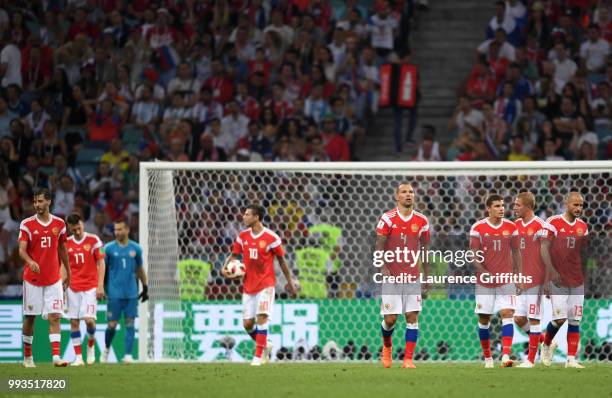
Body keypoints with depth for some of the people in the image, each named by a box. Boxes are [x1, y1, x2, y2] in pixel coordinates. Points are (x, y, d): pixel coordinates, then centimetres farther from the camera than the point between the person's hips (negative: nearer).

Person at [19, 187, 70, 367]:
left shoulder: (59, 224, 5)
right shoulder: (27, 224, -3)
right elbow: (22, 250, -12)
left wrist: (68, 272, 21)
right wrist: (30, 262, -32)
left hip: (53, 279, 1)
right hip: (32, 279, -1)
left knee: (55, 317, -9)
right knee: (30, 317, 5)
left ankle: (56, 356, -15)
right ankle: (27, 357, 18)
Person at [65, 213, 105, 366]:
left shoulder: (94, 240, -2)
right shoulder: (67, 243, 6)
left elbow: (101, 263, 0)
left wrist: (100, 285, -7)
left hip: (90, 287, -3)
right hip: (73, 288, 3)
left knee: (89, 319, -14)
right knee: (73, 322, -1)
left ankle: (91, 346, 14)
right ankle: (78, 357, 2)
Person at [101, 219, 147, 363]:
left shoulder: (135, 248, 6)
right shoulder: (109, 248, 0)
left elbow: (140, 269, 16)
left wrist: (145, 288, 16)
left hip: (131, 293, 2)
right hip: (114, 293, -2)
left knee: (130, 324, -3)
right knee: (112, 324, 0)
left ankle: (128, 355, -2)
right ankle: (106, 349, 24)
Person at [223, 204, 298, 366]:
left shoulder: (271, 238, -10)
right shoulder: (242, 236, 3)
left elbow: (281, 260, 0)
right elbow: (234, 255, 11)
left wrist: (290, 281, 6)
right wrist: (225, 266, -10)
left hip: (266, 284, -5)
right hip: (248, 285, 5)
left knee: (262, 318, -18)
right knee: (247, 323, 3)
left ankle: (258, 356, -10)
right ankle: (265, 346, 29)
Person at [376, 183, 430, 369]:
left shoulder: (421, 221, 5)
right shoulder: (388, 219, -4)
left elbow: (425, 248, 12)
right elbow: (379, 247, -5)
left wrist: (427, 275, 9)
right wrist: (383, 267, -19)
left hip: (413, 275, 2)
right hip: (392, 276, -2)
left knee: (412, 316, -6)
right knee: (390, 318, -3)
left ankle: (408, 359, -4)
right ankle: (387, 346, 28)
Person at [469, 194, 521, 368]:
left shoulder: (511, 227, 3)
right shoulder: (478, 228, -4)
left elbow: (516, 252, 10)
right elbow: (473, 254, -5)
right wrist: (484, 273, -18)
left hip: (506, 280, 1)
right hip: (485, 280, -1)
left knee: (507, 313, -14)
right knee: (483, 318, 4)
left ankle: (506, 356, -21)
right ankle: (487, 357, 19)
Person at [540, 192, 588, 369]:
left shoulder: (583, 226, 8)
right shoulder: (553, 222, -7)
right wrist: (551, 271, -11)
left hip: (577, 280, 4)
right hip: (558, 279, -4)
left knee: (575, 321, 0)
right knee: (560, 318, -11)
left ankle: (571, 359, 3)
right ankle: (547, 344, 18)